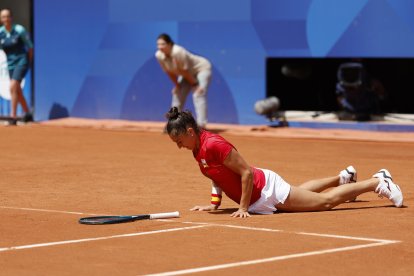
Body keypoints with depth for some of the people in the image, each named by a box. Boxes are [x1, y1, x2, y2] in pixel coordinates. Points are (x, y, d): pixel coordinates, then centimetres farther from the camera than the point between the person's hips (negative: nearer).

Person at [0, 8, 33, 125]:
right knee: (17, 91, 14)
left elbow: (30, 46, -3)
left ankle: (13, 116, -21)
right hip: (11, 63, 6)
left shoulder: (19, 30, -13)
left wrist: (29, 62, 3)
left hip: (22, 60, -6)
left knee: (13, 87, -21)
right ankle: (27, 114, 33)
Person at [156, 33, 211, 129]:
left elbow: (185, 71, -27)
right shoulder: (159, 55, -16)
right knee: (177, 94, 9)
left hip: (202, 68, -8)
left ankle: (201, 125, -28)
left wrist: (195, 84, -20)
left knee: (198, 95, -23)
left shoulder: (178, 52, -38)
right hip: (188, 74, 8)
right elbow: (170, 72, -2)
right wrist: (177, 85, 4)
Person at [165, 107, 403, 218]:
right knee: (300, 192, 35)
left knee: (327, 201, 1)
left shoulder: (213, 145, -29)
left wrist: (244, 207, -25)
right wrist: (214, 203, 4)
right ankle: (343, 178, 53)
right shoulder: (198, 148, -2)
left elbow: (247, 173, -28)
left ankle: (378, 182, 13)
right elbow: (218, 174, 14)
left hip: (265, 188, -9)